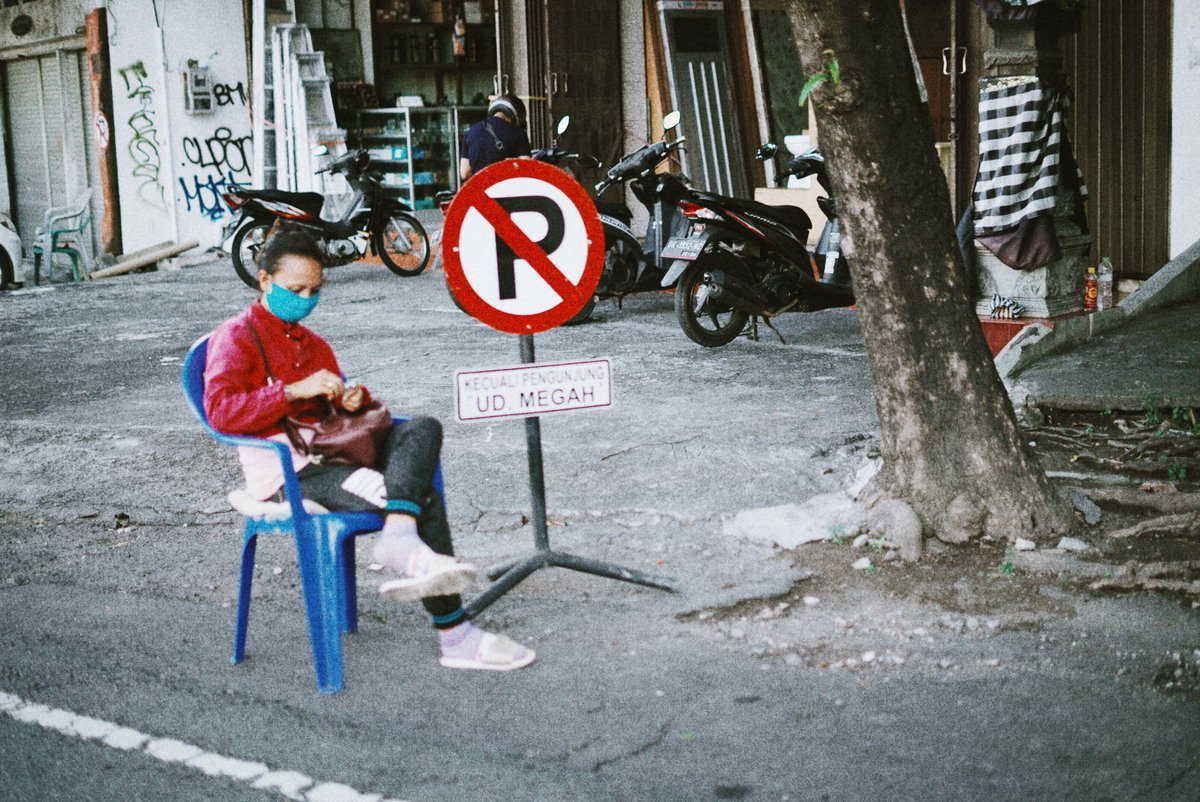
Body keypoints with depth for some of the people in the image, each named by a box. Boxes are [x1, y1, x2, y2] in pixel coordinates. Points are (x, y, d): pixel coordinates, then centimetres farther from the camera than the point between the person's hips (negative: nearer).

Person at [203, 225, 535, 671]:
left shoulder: (313, 345, 27)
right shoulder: (235, 338, 2)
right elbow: (220, 410, -15)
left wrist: (353, 397, 10)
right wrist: (294, 390, -23)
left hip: (332, 456, 8)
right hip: (287, 474, -8)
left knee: (423, 430, -23)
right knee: (423, 499, -25)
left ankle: (399, 539, -39)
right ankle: (455, 636, -30)